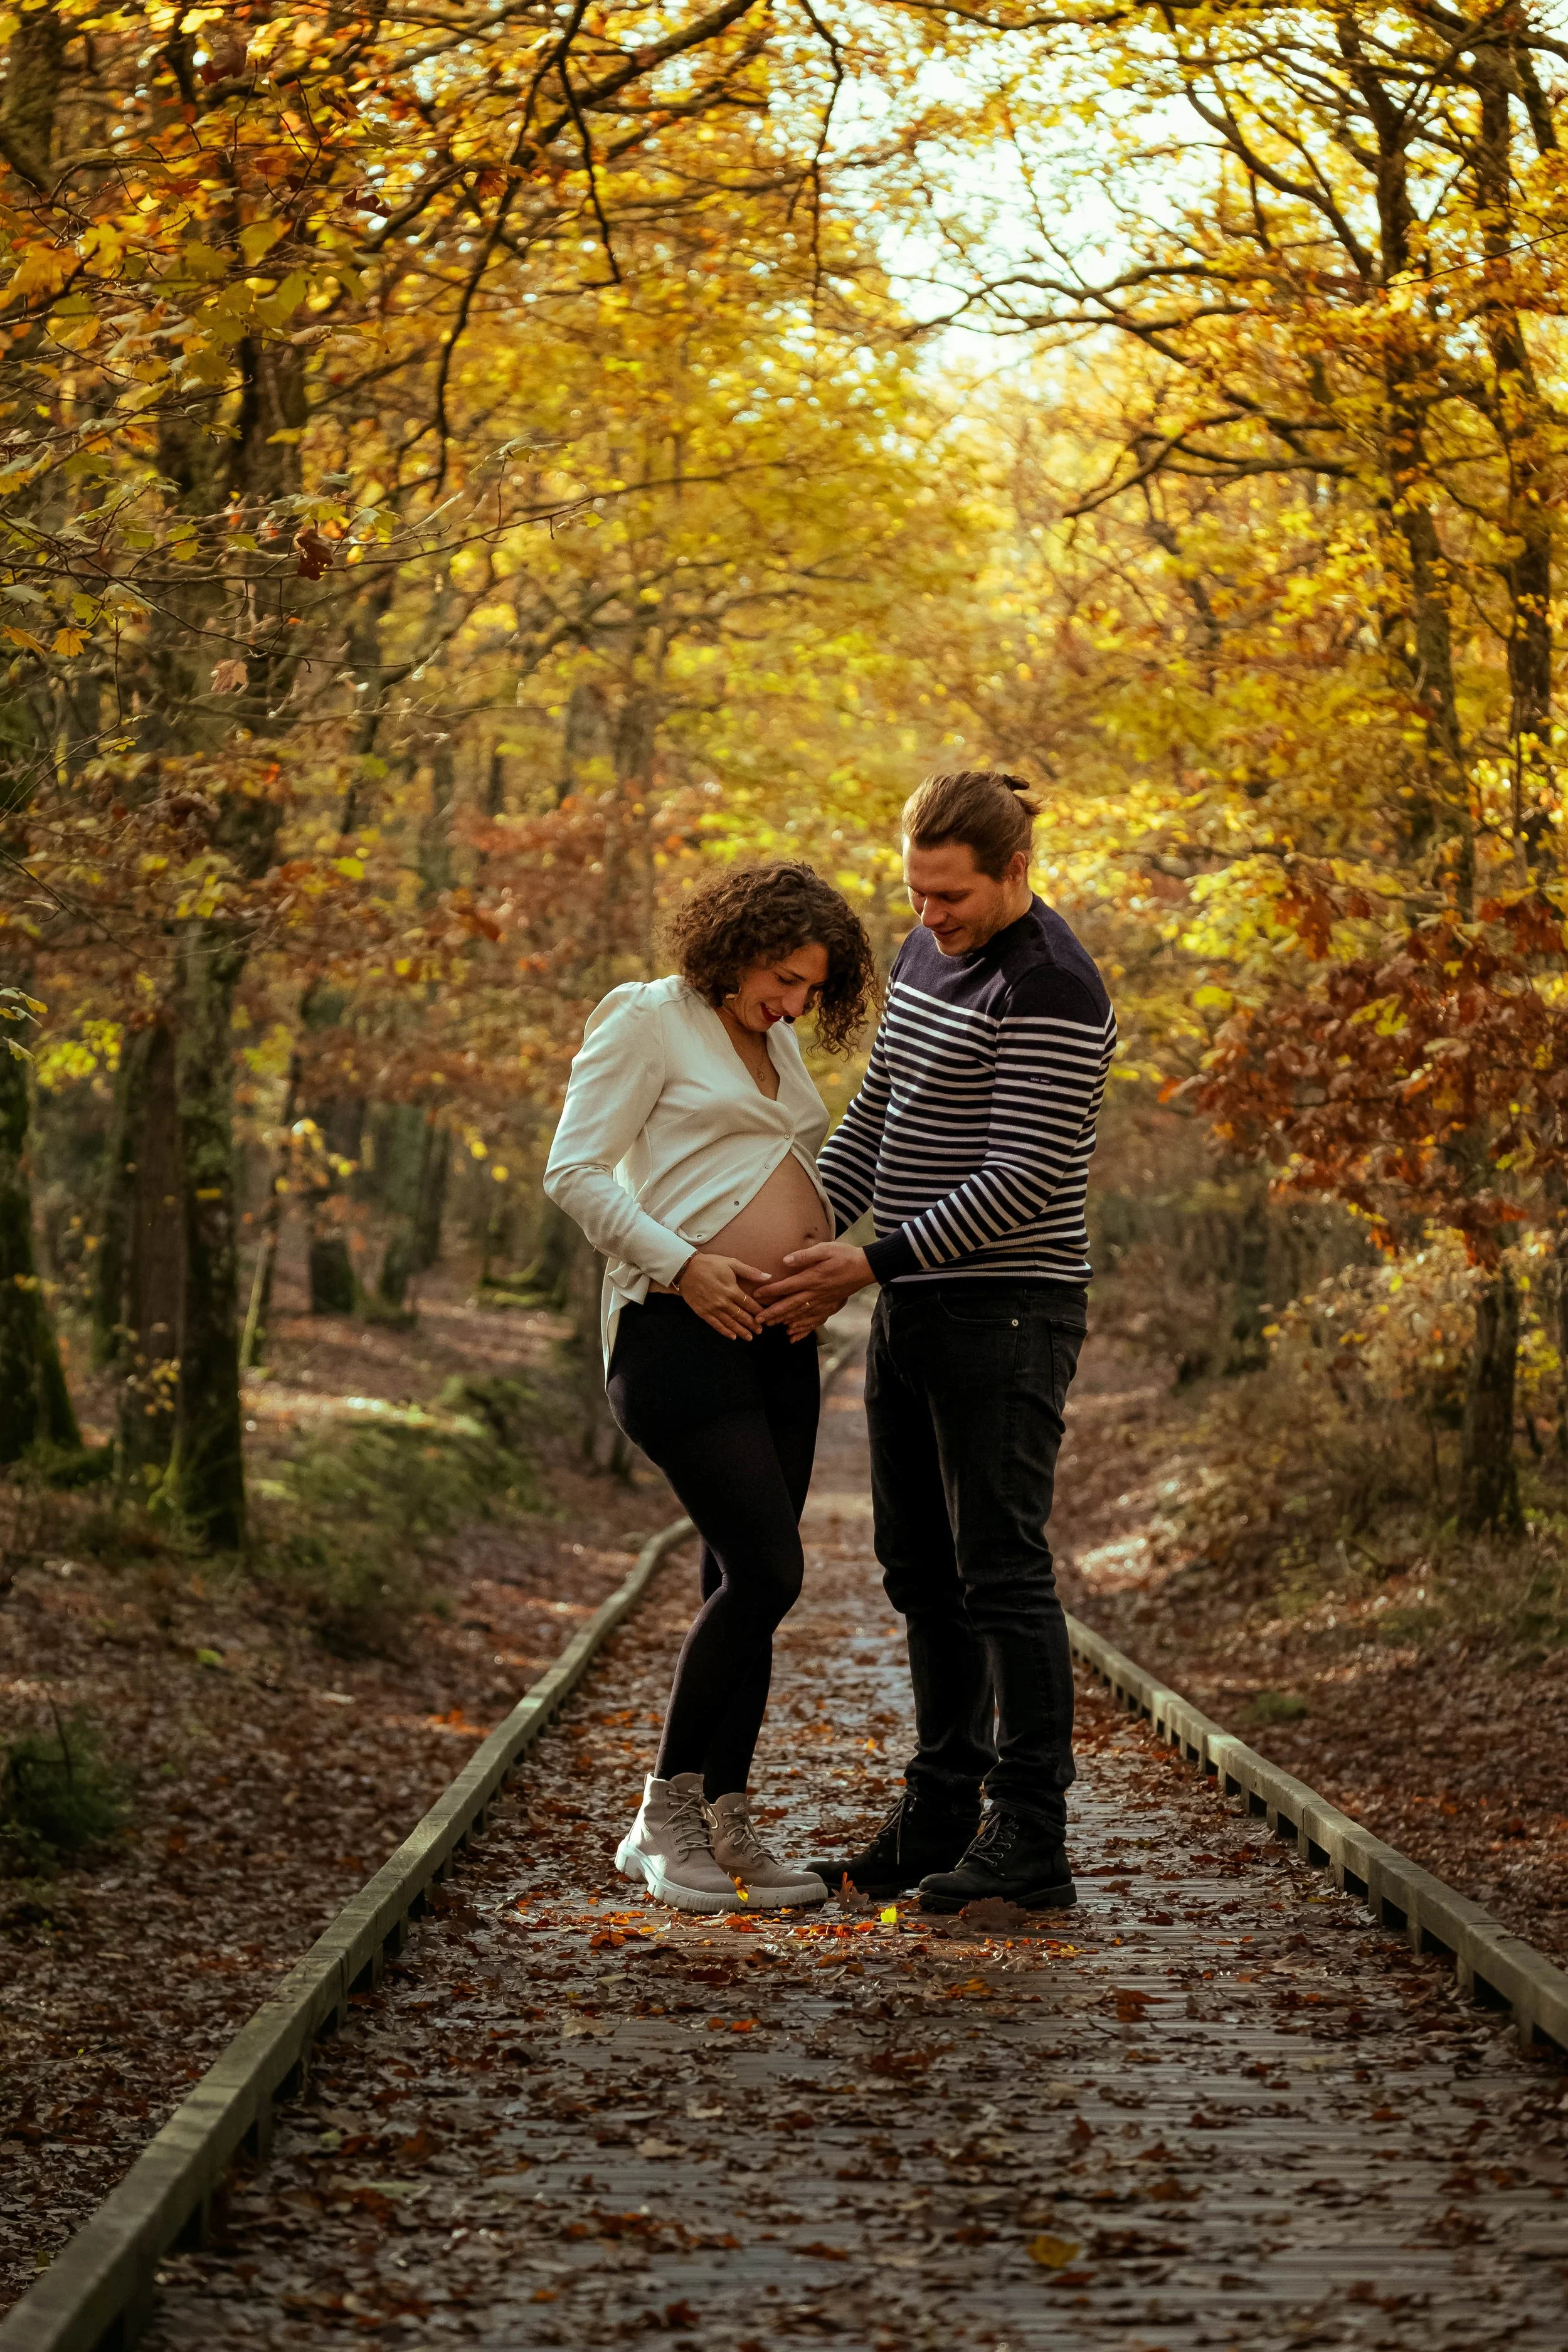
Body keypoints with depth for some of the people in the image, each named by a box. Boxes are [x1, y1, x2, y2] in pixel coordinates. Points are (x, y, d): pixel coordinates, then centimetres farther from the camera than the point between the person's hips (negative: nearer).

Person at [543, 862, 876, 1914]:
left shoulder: (781, 1046, 19)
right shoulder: (647, 1020, -4)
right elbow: (574, 1172, -10)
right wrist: (683, 1265, -18)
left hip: (776, 1341, 8)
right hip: (679, 1329, -8)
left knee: (749, 1585, 7)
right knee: (764, 1571, -14)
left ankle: (726, 1826, 13)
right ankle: (665, 1815, -1)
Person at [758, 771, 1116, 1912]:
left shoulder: (1051, 990, -17)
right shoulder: (932, 952, 12)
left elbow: (1023, 1181, -20)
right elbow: (879, 1112, 19)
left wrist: (877, 1263, -19)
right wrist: (804, 1229, 6)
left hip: (1006, 1313, -9)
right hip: (918, 1307, 9)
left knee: (1002, 1571, -8)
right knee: (923, 1571, 12)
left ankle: (1031, 1844, -3)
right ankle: (940, 1821, 21)